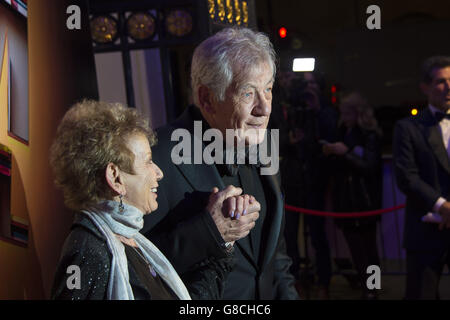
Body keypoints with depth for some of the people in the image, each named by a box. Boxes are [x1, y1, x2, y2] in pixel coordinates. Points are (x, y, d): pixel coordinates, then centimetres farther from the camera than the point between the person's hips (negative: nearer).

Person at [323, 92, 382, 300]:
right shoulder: (343, 133, 11)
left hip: (365, 201, -5)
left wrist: (346, 153, -18)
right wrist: (329, 153, -1)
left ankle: (371, 290, 2)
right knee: (355, 248, 5)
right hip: (345, 200, 5)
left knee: (367, 249, -4)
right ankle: (366, 286, 13)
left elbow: (370, 168, -13)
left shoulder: (370, 136, -6)